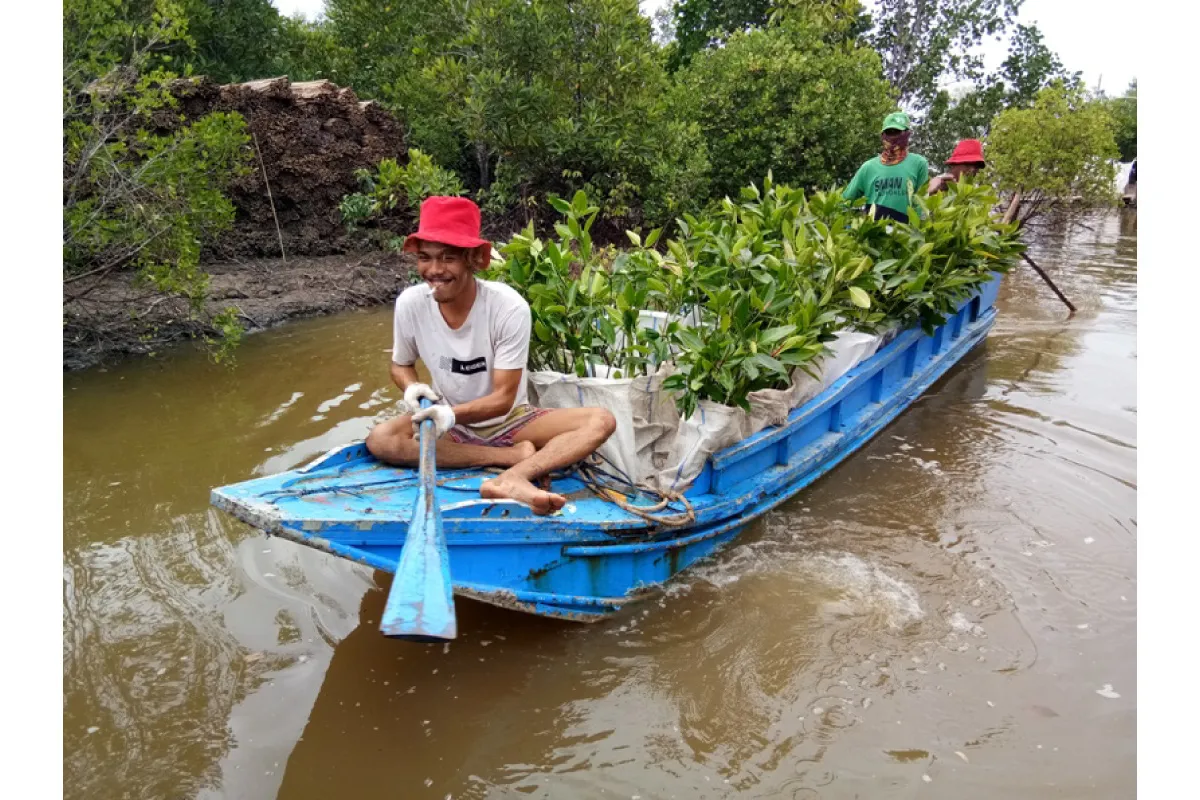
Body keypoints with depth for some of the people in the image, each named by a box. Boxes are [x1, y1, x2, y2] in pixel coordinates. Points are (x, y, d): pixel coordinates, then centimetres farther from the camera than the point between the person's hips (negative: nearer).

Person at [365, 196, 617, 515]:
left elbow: (503, 398, -20)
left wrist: (452, 413, -38)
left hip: (509, 420, -2)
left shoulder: (509, 307, -23)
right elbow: (401, 365, 3)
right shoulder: (410, 304, -16)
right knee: (380, 440, -28)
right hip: (451, 422, 2)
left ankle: (512, 479, -44)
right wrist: (413, 389, -21)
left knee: (601, 421, -24)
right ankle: (517, 456, -24)